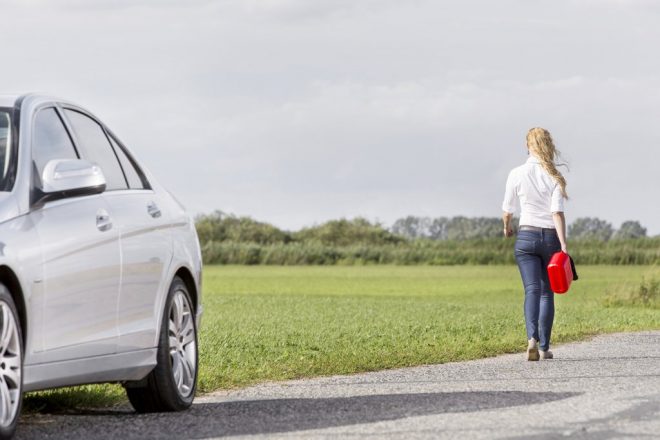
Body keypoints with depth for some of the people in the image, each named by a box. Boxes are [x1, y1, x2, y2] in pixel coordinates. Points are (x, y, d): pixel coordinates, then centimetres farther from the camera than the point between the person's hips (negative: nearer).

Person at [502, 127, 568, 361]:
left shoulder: (517, 174, -2)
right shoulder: (554, 177, -2)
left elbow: (507, 210, 5)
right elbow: (557, 212, -11)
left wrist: (507, 227, 27)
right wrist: (563, 245, -14)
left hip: (526, 236, -1)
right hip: (551, 237, 1)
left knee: (532, 290, -8)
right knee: (547, 292, 11)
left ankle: (532, 338, -30)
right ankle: (544, 347, 13)